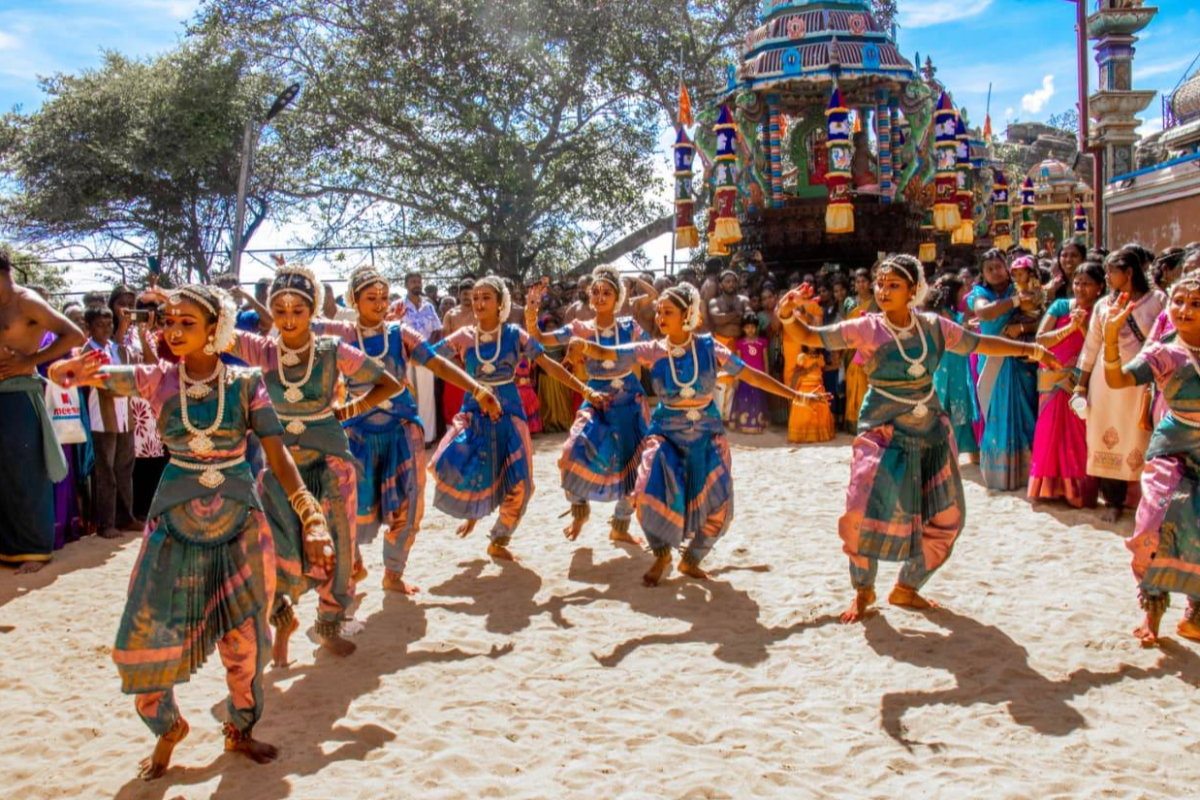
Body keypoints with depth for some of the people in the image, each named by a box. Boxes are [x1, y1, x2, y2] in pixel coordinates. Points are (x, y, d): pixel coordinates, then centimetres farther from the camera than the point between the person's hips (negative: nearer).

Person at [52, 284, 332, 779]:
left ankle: (240, 730, 33)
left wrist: (311, 519, -16)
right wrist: (71, 370, -29)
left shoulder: (245, 383, -6)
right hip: (175, 523, 1)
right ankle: (167, 727, 28)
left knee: (245, 639, 7)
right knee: (146, 639, -1)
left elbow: (278, 455, -8)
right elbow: (60, 375, -4)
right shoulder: (155, 380, -3)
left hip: (240, 524, 0)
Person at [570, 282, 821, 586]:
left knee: (717, 508, -2)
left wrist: (796, 396, -5)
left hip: (706, 434, 1)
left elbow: (752, 376, -4)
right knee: (650, 495, -22)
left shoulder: (708, 347, -9)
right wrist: (583, 345, -34)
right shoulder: (652, 351, -8)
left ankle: (690, 560, 27)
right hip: (666, 432, -1)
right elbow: (605, 353, -12)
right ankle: (662, 555, 6)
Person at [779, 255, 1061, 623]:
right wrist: (788, 316, -29)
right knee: (864, 514, -18)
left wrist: (1029, 349, 8)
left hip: (931, 434, 5)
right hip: (882, 434, -5)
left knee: (944, 518, 11)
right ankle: (863, 590, 9)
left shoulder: (934, 327, 1)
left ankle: (906, 589, 31)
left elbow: (980, 344, 12)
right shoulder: (866, 328, -9)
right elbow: (810, 337, -11)